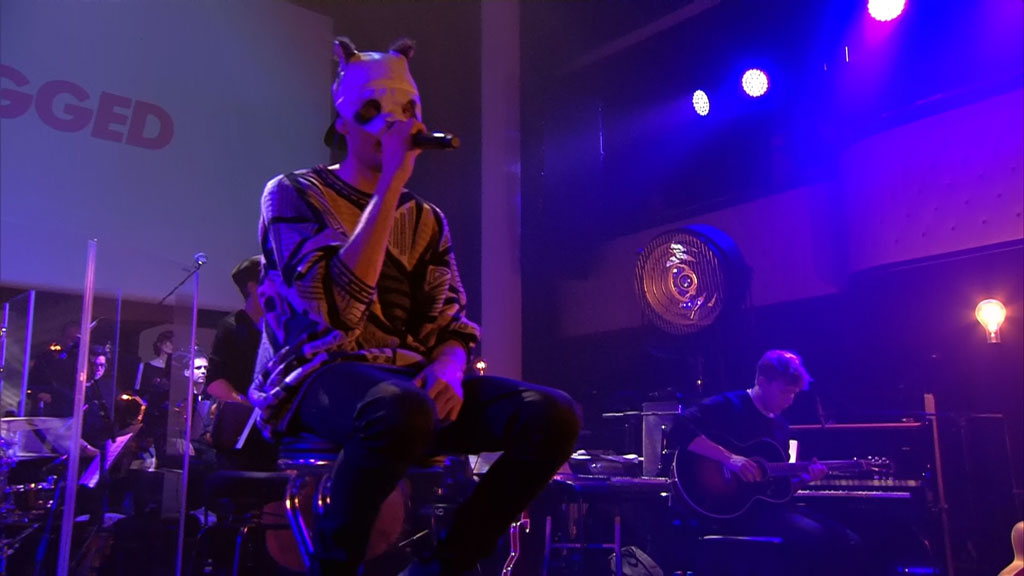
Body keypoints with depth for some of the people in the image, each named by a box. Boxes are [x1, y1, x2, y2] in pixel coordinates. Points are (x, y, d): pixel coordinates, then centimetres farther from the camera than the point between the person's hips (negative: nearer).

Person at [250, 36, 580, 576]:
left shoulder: (425, 220, 16)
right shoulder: (293, 194, 1)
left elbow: (451, 326, 11)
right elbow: (340, 309, -17)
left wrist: (448, 368, -14)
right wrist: (391, 185, -17)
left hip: (405, 377, 5)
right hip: (316, 377, -5)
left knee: (553, 415, -18)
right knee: (403, 407, -41)